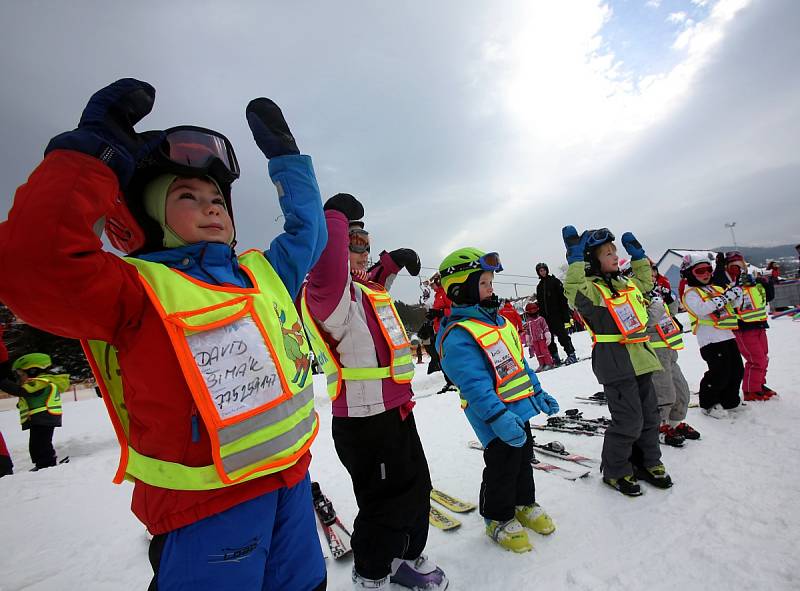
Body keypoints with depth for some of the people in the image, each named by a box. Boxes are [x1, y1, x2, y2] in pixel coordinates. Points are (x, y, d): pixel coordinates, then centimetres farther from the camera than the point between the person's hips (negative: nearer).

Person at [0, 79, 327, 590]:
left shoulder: (263, 273, 8)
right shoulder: (136, 288, -9)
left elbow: (307, 231, 20)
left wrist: (284, 156, 21)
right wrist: (94, 151, -18)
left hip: (292, 479, 7)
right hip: (208, 502, -6)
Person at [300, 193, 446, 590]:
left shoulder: (367, 288, 13)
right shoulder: (328, 293, -16)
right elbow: (328, 268, -39)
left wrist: (394, 260, 19)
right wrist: (335, 217, -28)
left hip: (396, 411, 10)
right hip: (364, 421, -10)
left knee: (417, 488, 24)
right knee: (387, 503, 8)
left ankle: (408, 557, 47)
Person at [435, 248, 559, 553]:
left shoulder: (498, 320, 9)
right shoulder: (457, 335, -22)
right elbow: (474, 384, -28)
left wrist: (538, 392, 18)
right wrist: (499, 418, -33)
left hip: (520, 408, 9)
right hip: (495, 418, -9)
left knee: (524, 459, 22)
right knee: (502, 467, 6)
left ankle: (525, 504, 45)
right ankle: (499, 519, 29)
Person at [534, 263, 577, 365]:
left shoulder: (554, 281, 1)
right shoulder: (539, 286, 17)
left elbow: (562, 296, -6)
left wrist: (565, 311, -14)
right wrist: (541, 314, 10)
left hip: (556, 313, -5)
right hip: (546, 316, 6)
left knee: (562, 334, -7)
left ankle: (571, 354, 1)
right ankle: (555, 357, 11)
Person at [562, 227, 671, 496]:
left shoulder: (626, 284, 15)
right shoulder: (591, 289, -12)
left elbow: (645, 282, 34)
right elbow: (573, 289, -34)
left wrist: (638, 255, 24)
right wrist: (575, 256, -33)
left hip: (639, 358, 9)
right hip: (614, 362, -9)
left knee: (649, 416, 18)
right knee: (629, 421, -3)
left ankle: (648, 463, 37)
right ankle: (615, 471, 17)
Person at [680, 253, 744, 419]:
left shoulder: (716, 289, 18)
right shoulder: (691, 293, -6)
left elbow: (735, 304, 18)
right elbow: (701, 309, -23)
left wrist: (736, 293, -3)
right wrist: (724, 298, -23)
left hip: (727, 335, 8)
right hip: (710, 339, -8)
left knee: (737, 370, 14)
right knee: (719, 373, -9)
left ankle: (729, 401, 31)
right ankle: (708, 404, 8)